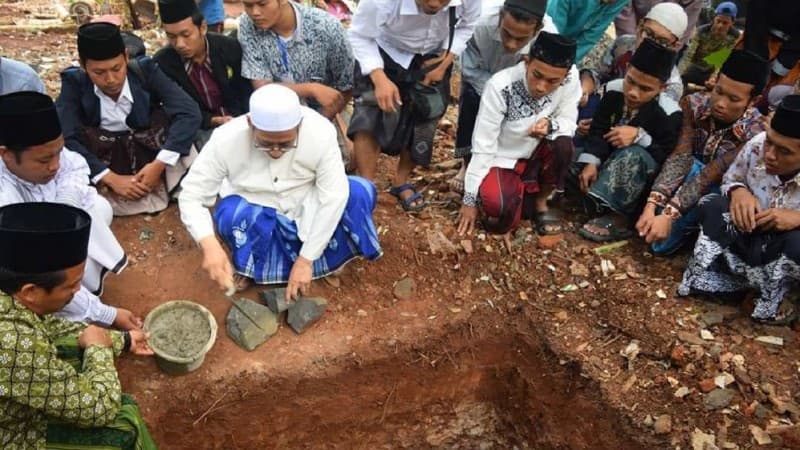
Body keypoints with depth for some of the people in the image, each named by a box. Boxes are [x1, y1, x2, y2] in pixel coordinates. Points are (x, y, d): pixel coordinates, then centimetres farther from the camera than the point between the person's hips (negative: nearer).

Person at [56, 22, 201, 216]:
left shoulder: (145, 69, -12)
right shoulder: (74, 82, -12)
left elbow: (189, 113, -22)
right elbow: (64, 139, -22)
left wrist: (159, 164, -30)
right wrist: (112, 179, -32)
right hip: (102, 162, 0)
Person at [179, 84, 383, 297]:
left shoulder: (320, 132, -29)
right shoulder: (226, 140, -28)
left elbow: (334, 196, -25)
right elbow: (191, 196, -21)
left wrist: (306, 259, -25)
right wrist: (209, 245, -40)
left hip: (307, 209, 1)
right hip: (257, 218, 0)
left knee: (361, 192, -25)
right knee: (230, 215, -33)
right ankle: (248, 265, -1)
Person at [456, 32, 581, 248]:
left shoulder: (571, 77, -19)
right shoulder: (500, 86, -28)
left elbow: (568, 122, -6)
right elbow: (482, 147, -23)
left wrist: (550, 125, -32)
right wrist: (470, 200, -18)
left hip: (535, 155, 4)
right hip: (501, 160, -4)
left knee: (563, 145, -29)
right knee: (499, 208, -32)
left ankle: (541, 202, 0)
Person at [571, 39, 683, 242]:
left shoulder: (669, 113, -25)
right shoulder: (613, 90, -13)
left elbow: (667, 157, -25)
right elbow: (598, 130, -10)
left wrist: (639, 136, -37)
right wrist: (590, 162, -27)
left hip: (642, 172, -5)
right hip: (610, 159, 5)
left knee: (633, 155, -41)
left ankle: (616, 218, -35)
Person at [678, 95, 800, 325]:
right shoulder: (757, 145, -17)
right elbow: (731, 178, 2)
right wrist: (738, 191, -21)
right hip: (750, 241, 3)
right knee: (711, 206, -21)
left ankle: (774, 297, -11)